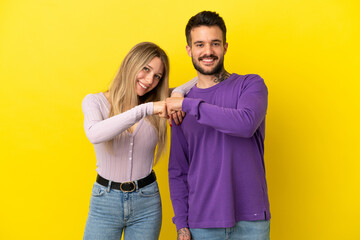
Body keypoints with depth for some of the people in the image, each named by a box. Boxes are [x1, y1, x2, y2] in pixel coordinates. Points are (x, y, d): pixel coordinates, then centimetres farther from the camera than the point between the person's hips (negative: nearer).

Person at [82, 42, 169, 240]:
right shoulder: (95, 102, -6)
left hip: (147, 202, 2)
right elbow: (95, 134, -27)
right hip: (105, 201, -2)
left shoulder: (158, 106, 1)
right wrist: (144, 109, -32)